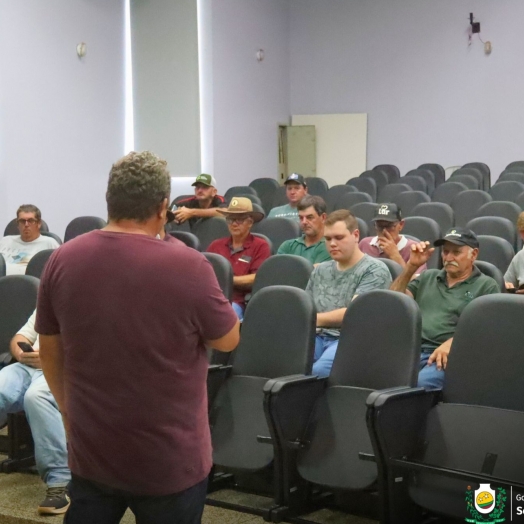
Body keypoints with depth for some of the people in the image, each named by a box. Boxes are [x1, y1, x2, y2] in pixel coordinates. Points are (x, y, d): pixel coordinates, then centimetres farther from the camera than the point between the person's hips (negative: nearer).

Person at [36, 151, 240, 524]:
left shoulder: (63, 261, -6)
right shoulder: (188, 266, -20)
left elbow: (49, 352, 6)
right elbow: (228, 340, -3)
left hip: (90, 451, 4)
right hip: (168, 460, -3)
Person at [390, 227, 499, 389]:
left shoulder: (487, 286, 11)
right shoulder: (427, 277, 27)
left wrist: (452, 343, -19)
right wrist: (411, 266, 8)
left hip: (447, 356, -3)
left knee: (421, 382, -37)